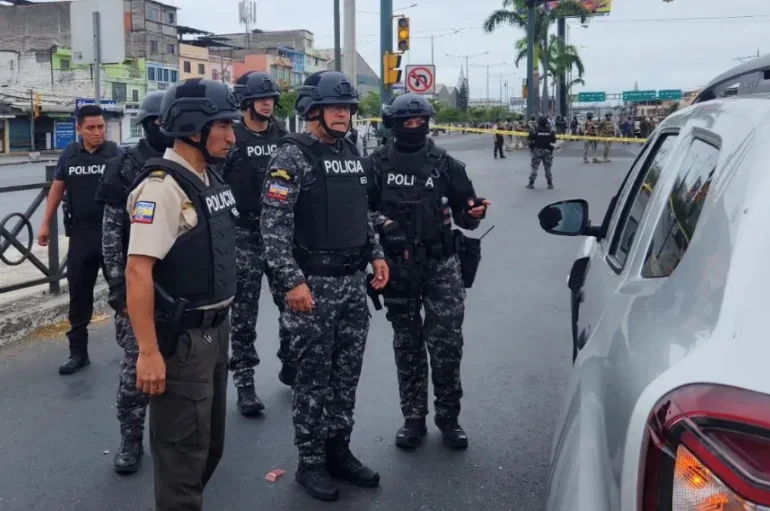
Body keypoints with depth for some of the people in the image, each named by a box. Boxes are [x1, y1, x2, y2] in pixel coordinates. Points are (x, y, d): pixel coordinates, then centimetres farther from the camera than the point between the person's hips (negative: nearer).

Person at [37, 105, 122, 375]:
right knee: (79, 294, 8)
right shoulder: (69, 155, 6)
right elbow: (57, 188, 14)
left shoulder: (116, 153, -5)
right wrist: (45, 223, 11)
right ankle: (78, 352, 18)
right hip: (81, 233, 4)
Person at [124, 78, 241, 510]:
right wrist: (148, 351, -26)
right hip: (181, 339, -9)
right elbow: (138, 271, -24)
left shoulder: (211, 179, 9)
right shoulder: (162, 187, -19)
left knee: (211, 443, 21)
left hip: (216, 330, 9)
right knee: (183, 451, 3)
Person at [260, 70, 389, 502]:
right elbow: (274, 225, -17)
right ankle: (311, 462, 17)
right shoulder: (292, 155, -11)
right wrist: (292, 281, -22)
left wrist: (376, 254, 12)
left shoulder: (351, 153, 12)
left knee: (347, 373, 13)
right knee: (314, 377, 3)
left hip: (353, 282, 7)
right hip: (314, 283, -7)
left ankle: (339, 451, 27)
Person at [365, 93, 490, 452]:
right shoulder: (378, 164, 2)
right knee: (407, 344, 10)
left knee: (447, 342, -2)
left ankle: (448, 417, 14)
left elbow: (462, 211, 6)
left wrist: (473, 213, -16)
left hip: (441, 263, 0)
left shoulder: (445, 164, 3)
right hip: (399, 265, 1)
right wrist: (383, 223, -13)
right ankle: (414, 419, 21)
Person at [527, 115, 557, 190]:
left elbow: (530, 141, -6)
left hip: (537, 151, -2)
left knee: (534, 167, 2)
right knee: (547, 168, 9)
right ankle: (550, 184, 10)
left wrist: (532, 148, 8)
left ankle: (531, 183, 0)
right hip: (547, 151, 2)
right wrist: (551, 150, 12)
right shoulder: (550, 130, -1)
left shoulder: (535, 130, -8)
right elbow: (553, 141, 1)